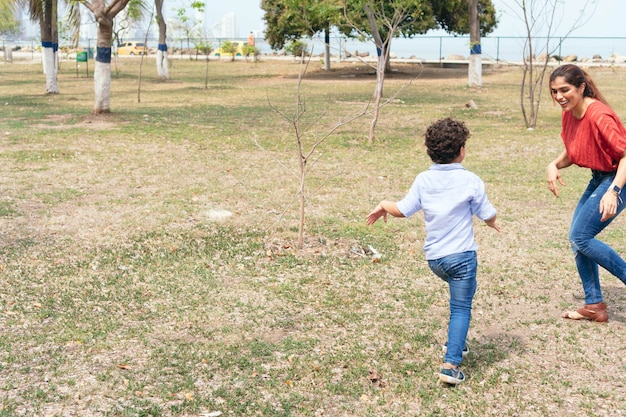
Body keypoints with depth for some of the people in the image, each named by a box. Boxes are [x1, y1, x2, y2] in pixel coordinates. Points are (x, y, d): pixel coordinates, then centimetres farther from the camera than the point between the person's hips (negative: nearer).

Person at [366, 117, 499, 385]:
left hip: (433, 257, 5)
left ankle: (456, 342, 36)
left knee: (460, 298, 30)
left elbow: (403, 210, 1)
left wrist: (383, 206, 21)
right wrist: (492, 222, 23)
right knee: (461, 308, -1)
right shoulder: (471, 181, -8)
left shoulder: (423, 180, 0)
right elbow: (487, 215, -1)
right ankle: (451, 364, -12)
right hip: (461, 255, -5)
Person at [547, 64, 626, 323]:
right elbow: (571, 153, 12)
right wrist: (554, 166, -9)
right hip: (598, 178, 9)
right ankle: (594, 306, 19)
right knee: (577, 238, 8)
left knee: (580, 238, -12)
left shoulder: (598, 115, -26)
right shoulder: (568, 115, 0)